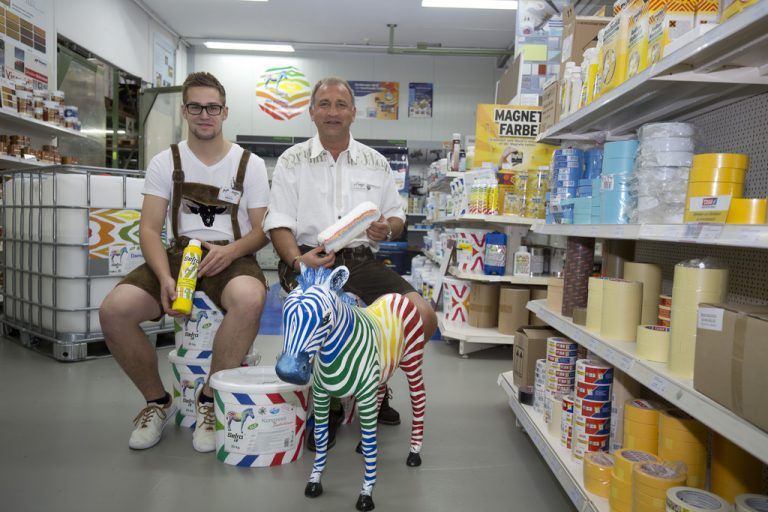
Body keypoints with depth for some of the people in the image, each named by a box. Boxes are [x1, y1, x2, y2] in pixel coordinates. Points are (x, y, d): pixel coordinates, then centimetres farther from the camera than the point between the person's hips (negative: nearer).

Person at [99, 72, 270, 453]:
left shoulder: (250, 164, 6)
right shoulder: (166, 163, 9)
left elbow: (262, 230, 3)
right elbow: (150, 229, 1)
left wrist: (230, 251, -19)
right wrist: (165, 278, -18)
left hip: (232, 257, -2)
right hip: (180, 254, 2)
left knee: (249, 298, -38)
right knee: (114, 310, -24)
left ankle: (209, 399, -14)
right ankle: (158, 401, 2)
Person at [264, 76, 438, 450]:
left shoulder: (376, 163, 16)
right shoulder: (292, 161, 9)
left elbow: (397, 217, 17)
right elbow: (279, 223, 1)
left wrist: (387, 229, -9)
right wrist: (297, 260, -19)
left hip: (362, 261, 4)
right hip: (310, 261, -3)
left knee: (423, 318, -16)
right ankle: (329, 404, -2)